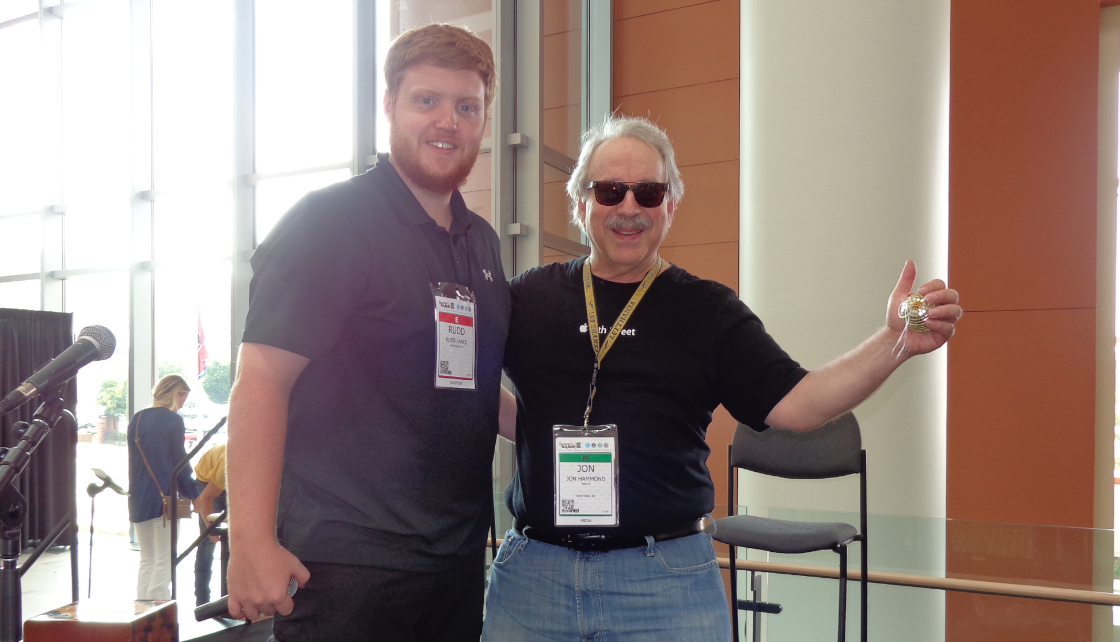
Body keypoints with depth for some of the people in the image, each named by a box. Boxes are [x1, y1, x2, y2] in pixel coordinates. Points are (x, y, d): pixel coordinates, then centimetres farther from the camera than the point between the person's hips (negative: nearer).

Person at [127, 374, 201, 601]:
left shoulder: (137, 419, 9)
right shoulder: (173, 420, -10)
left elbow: (133, 461, 14)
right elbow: (180, 462, -9)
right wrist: (193, 495, 0)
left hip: (139, 499, 7)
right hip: (165, 499, -7)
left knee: (147, 560, 15)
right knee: (164, 562, 0)